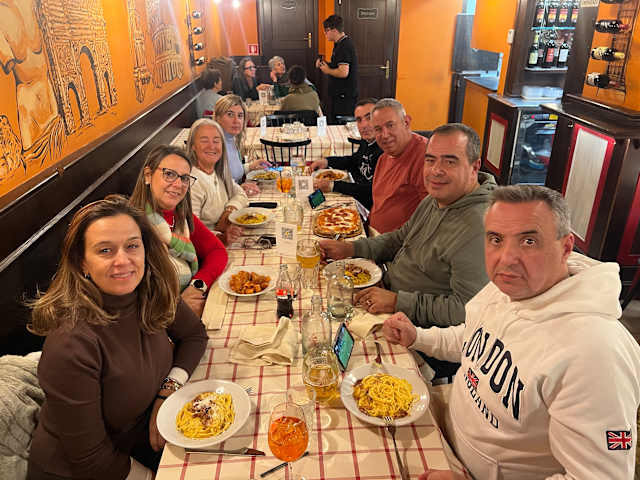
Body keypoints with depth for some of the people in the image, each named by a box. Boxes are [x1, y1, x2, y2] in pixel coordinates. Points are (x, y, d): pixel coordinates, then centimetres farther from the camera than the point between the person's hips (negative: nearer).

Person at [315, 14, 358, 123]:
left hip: (343, 96, -11)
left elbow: (343, 72, -27)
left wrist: (328, 71, -11)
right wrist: (325, 64, 10)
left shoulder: (344, 46, -19)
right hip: (339, 93, 11)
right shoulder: (340, 44, 14)